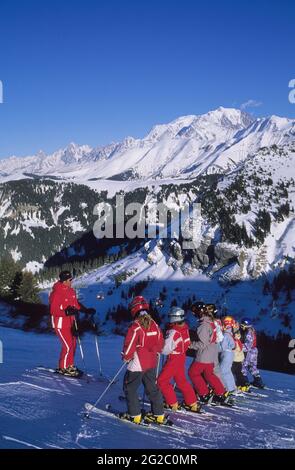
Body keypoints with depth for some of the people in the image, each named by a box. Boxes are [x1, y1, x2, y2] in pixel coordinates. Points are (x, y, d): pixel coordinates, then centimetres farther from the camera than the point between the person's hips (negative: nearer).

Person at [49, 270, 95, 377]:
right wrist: (66, 312, -34)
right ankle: (63, 368, 11)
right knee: (68, 346, -6)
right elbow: (53, 310, -22)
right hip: (60, 323, -8)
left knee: (73, 344, 14)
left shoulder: (71, 291, 3)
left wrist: (86, 310, 5)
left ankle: (70, 365, 29)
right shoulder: (57, 293, -21)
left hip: (70, 322, 8)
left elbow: (76, 304, 15)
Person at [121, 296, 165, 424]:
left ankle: (135, 415, 9)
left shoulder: (135, 327, -18)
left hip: (137, 363, -7)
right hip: (152, 363, 7)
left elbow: (129, 345, -16)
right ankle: (159, 415, 22)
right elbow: (160, 343, 10)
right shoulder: (154, 325, 2)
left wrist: (126, 357, 1)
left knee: (130, 388, 8)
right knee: (152, 388, 17)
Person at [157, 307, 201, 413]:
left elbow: (166, 349, -23)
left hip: (174, 359, -8)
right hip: (181, 356, 8)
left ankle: (173, 404, 8)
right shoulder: (184, 328, 1)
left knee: (162, 381, 3)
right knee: (181, 381, 20)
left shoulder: (173, 332, -25)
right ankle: (193, 403, 23)